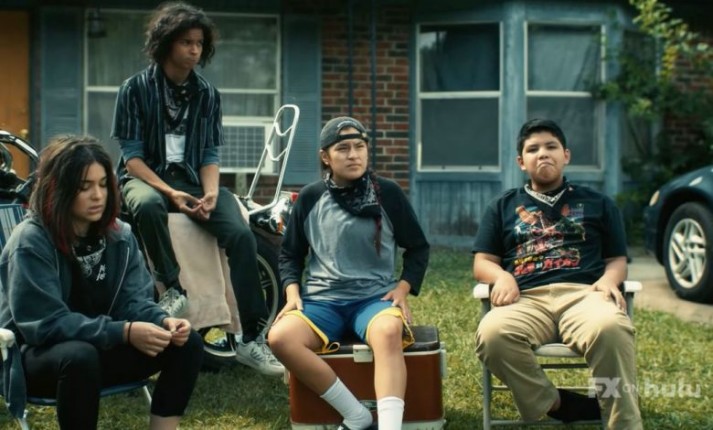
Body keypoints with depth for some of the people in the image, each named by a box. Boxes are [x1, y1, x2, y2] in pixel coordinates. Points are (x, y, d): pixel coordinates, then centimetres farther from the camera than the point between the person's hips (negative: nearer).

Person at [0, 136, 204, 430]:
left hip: (101, 347, 6)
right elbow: (47, 323, -26)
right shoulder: (30, 242, -20)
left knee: (187, 343, -11)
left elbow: (134, 300, -3)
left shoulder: (120, 235, 1)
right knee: (80, 356, -40)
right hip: (37, 354, -6)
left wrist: (163, 321, -27)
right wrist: (124, 332, -34)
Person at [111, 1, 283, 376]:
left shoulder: (207, 94, 9)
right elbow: (132, 155, -7)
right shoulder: (136, 89, -3)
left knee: (241, 236, -23)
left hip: (191, 179, 3)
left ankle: (252, 338, -22)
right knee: (148, 204, -42)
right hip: (146, 177, -3)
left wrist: (210, 192, -14)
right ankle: (173, 290, -24)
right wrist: (170, 192, -22)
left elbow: (209, 154, 7)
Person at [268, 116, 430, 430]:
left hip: (375, 297, -1)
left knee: (389, 332, -39)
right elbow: (290, 254, 17)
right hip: (322, 299, 2)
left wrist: (403, 289, -3)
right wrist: (293, 293, -1)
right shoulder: (310, 198, 7)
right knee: (280, 337, -31)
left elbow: (418, 248, 13)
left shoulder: (388, 193, 3)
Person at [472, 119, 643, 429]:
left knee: (610, 329, -39)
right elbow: (482, 263, 20)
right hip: (527, 300, 1)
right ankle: (559, 404, -20)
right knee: (491, 334, -37)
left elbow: (617, 260, 21)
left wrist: (609, 280, -4)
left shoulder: (597, 203, 25)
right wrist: (502, 277, -4)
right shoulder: (503, 207, 26)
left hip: (584, 294, 0)